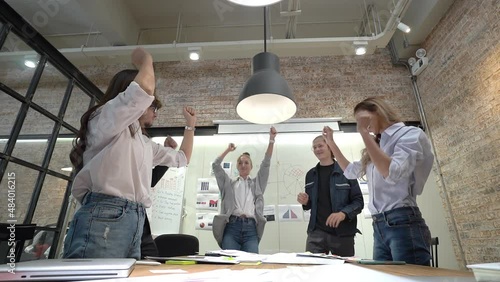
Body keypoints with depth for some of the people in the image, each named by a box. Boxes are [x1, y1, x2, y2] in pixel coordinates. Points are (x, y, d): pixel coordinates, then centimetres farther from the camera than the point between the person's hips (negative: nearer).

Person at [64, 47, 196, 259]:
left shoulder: (145, 144, 28)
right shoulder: (106, 117, 5)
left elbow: (182, 158, 37)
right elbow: (144, 89, -15)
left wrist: (190, 125, 36)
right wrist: (145, 61, 5)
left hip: (135, 222, 8)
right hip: (103, 218, -8)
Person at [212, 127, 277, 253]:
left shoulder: (256, 183, 22)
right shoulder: (229, 183, 22)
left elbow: (266, 164, 13)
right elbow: (215, 165, 16)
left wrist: (271, 140, 7)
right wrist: (228, 150, 21)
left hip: (251, 228, 0)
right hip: (232, 226, 0)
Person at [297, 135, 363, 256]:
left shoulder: (346, 171, -4)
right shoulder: (311, 174, 10)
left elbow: (358, 201, -6)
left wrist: (343, 213, -23)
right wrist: (305, 202, -4)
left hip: (342, 233, -2)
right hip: (316, 231, 3)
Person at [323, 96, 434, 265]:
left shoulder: (411, 134, -2)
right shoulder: (377, 144, 20)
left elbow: (393, 173, -21)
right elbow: (350, 172, 33)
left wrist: (364, 133, -16)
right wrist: (332, 143, 28)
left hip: (403, 223, -7)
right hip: (379, 226, 8)